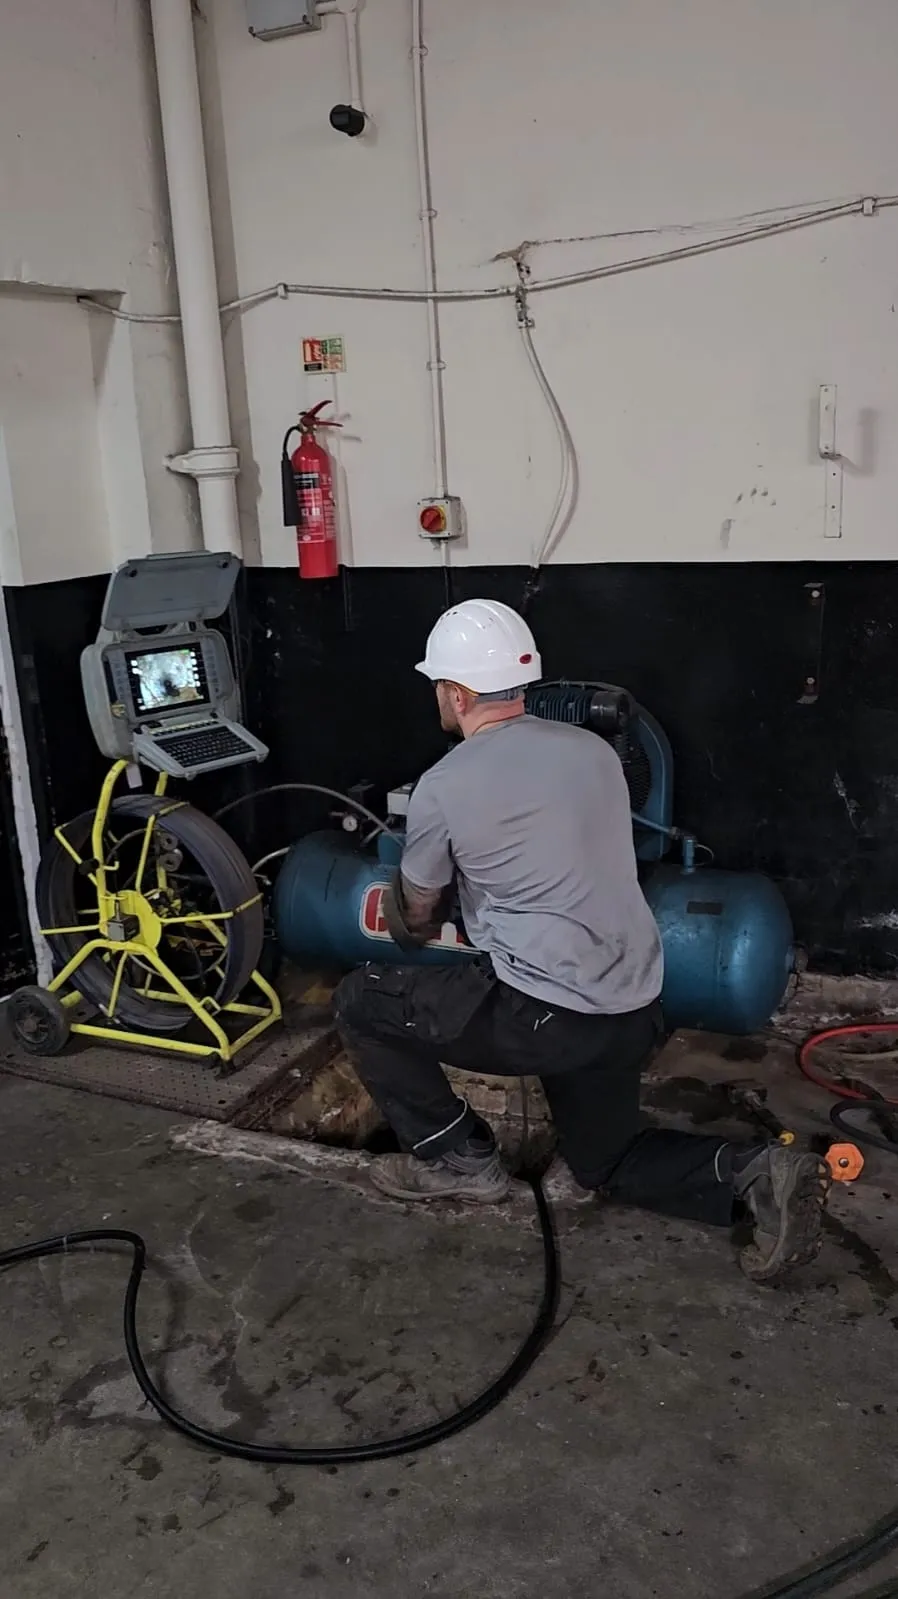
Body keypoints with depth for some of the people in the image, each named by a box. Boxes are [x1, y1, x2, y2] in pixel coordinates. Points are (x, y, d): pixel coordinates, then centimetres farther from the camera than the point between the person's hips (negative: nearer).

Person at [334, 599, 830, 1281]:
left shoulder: (444, 787, -8)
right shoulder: (595, 750, 9)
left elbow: (417, 921, 7)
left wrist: (404, 924, 33)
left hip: (542, 1014, -7)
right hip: (634, 1011, 7)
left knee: (362, 1002, 8)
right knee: (608, 1160, 28)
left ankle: (457, 1157, 15)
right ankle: (756, 1174, 6)